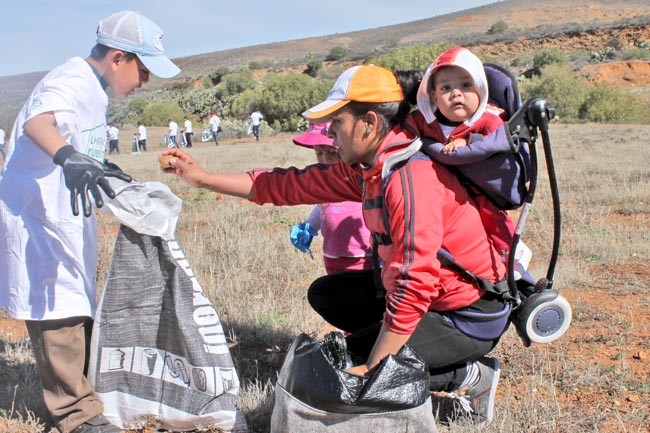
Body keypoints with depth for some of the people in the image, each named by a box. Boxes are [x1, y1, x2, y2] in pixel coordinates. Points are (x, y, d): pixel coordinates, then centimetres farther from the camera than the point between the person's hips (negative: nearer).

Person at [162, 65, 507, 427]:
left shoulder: (411, 177, -28)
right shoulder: (365, 168, -1)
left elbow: (414, 286, -31)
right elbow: (291, 186, 5)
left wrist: (371, 369, -27)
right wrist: (203, 178, 6)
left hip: (473, 314, -9)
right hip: (429, 295, 9)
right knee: (325, 295, 13)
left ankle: (470, 376, 0)